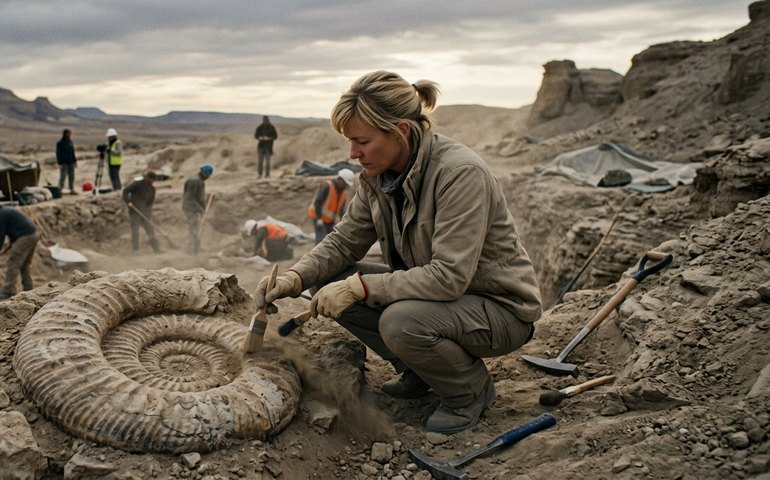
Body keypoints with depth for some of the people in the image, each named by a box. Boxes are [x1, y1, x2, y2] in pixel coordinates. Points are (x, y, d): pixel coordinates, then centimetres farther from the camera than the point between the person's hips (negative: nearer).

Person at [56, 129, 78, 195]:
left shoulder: (70, 142, 11)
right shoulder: (60, 143, -7)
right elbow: (58, 154, -9)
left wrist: (75, 161, 13)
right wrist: (60, 163, -14)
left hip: (71, 162, 6)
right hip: (64, 163, -6)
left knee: (71, 177, 6)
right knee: (63, 176, -6)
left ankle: (72, 190, 11)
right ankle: (60, 190, -1)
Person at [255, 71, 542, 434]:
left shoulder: (461, 173, -28)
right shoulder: (377, 175, -6)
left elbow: (449, 276, -32)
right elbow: (343, 242, 2)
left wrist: (360, 286, -30)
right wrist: (295, 278, -15)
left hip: (500, 308, -7)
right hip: (434, 292, 7)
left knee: (401, 321, -34)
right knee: (332, 284, -7)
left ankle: (471, 389, -2)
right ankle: (418, 371, 10)